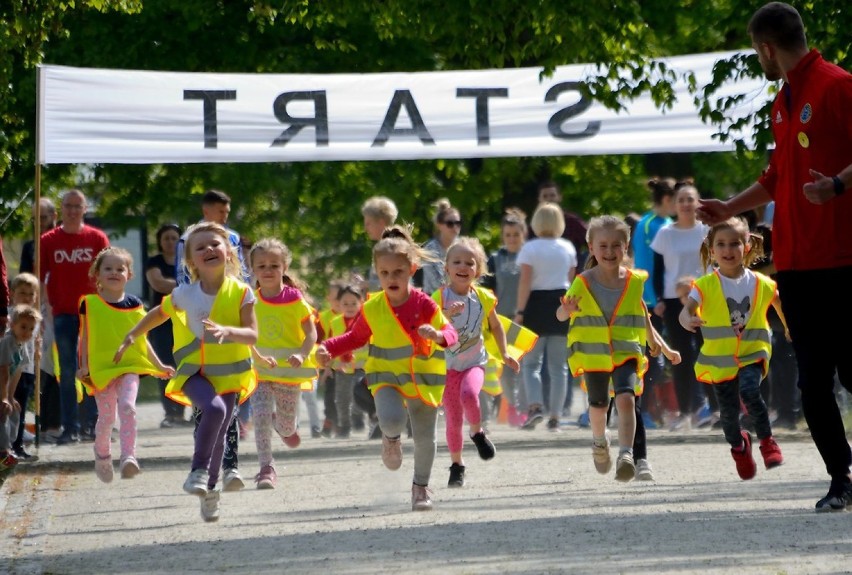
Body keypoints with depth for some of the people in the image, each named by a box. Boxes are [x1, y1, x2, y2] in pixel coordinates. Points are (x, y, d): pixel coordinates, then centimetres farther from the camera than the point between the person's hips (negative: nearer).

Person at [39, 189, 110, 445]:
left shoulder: (97, 238, 3)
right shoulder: (49, 241, 3)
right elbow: (40, 277, 5)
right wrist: (47, 306, -3)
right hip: (63, 313, 0)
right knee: (67, 372, 1)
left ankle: (92, 424, 6)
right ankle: (70, 427, 3)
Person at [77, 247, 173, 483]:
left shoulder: (134, 304, 8)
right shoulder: (91, 304, 3)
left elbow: (141, 339, 15)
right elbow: (86, 338, 6)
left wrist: (159, 365, 13)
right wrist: (84, 366, -4)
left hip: (129, 366, 0)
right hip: (101, 367, 0)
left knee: (127, 407, -21)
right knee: (106, 415, 2)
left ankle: (128, 457, -26)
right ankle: (102, 457, 26)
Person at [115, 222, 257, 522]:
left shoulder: (241, 293, -8)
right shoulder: (184, 295, -6)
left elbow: (252, 335, -12)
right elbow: (159, 313, 14)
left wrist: (227, 331, -32)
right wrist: (130, 337, 17)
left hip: (229, 374, 2)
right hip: (194, 371, -1)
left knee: (219, 432, 9)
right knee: (215, 409, -30)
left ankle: (209, 490, 27)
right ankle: (199, 471, -20)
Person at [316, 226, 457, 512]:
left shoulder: (423, 304, -9)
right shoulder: (372, 308, -2)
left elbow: (450, 333, -7)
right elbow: (356, 337, 15)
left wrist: (438, 335, -30)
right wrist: (328, 348, 2)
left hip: (423, 377, 0)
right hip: (386, 376, 0)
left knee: (425, 437, 6)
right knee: (391, 418, -28)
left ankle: (421, 487, 28)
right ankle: (392, 439, 10)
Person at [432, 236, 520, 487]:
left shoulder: (483, 298, -3)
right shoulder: (440, 297, -12)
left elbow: (495, 326, 14)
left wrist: (504, 354, 13)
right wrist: (448, 313, -40)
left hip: (474, 362, 0)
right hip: (447, 364, 0)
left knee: (469, 394, -31)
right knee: (453, 420, 2)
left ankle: (477, 432, -3)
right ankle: (456, 465, 23)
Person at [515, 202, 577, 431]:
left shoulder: (530, 248, -6)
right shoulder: (568, 248, 6)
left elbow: (525, 281, -11)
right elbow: (571, 281, 8)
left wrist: (520, 311, -10)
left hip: (537, 304, -3)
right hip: (562, 305, 3)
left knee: (531, 363, 3)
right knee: (559, 366, 7)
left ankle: (535, 406, -18)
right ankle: (555, 417, 5)